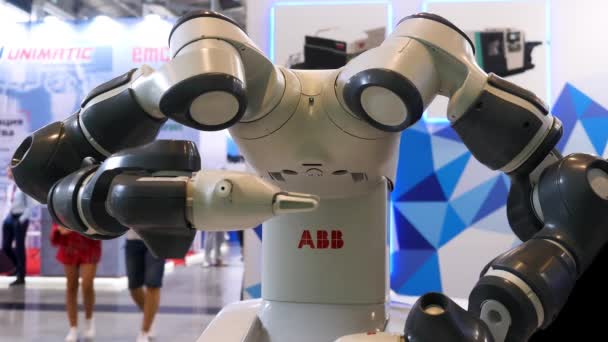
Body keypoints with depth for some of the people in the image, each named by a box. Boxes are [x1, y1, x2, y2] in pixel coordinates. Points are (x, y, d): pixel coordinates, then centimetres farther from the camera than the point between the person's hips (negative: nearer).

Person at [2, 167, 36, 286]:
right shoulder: (10, 186, 12)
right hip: (9, 218, 7)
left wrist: (23, 218, -15)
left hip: (20, 218, -7)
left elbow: (31, 205, -12)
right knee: (5, 246, 7)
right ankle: (18, 266, 33)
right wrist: (7, 216, 9)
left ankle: (21, 278, 8)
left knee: (19, 247, -2)